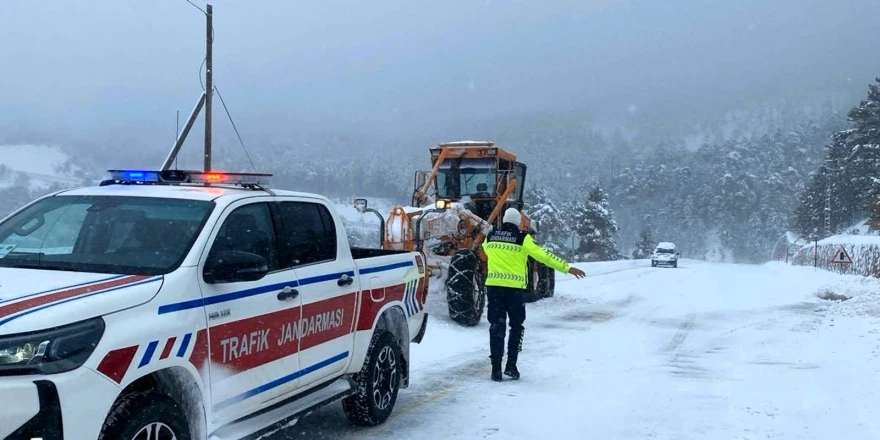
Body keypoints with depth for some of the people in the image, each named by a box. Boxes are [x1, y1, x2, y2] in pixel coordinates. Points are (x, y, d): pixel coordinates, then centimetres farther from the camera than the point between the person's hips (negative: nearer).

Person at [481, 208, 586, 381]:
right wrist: (567, 268, -7)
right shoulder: (523, 238, -5)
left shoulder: (490, 237, 7)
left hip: (494, 286, 3)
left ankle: (496, 368, 1)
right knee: (516, 326, 14)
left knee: (497, 327, 6)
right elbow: (543, 255, -9)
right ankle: (511, 365, 10)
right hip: (514, 288, -3)